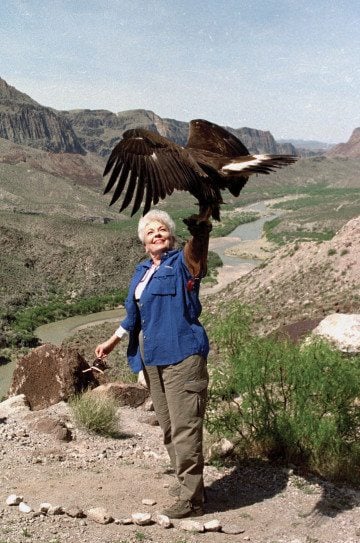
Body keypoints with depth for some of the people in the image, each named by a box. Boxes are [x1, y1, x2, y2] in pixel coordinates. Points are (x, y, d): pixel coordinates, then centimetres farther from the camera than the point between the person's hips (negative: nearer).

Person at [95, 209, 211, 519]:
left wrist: (200, 233, -52)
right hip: (152, 359, 8)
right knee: (169, 427, 13)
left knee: (184, 427, -7)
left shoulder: (181, 263, -5)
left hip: (181, 356, -8)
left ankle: (191, 499, 0)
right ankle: (187, 482, 27)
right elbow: (133, 315, 27)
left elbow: (196, 251, -30)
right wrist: (113, 341, 33)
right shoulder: (141, 272, 17)